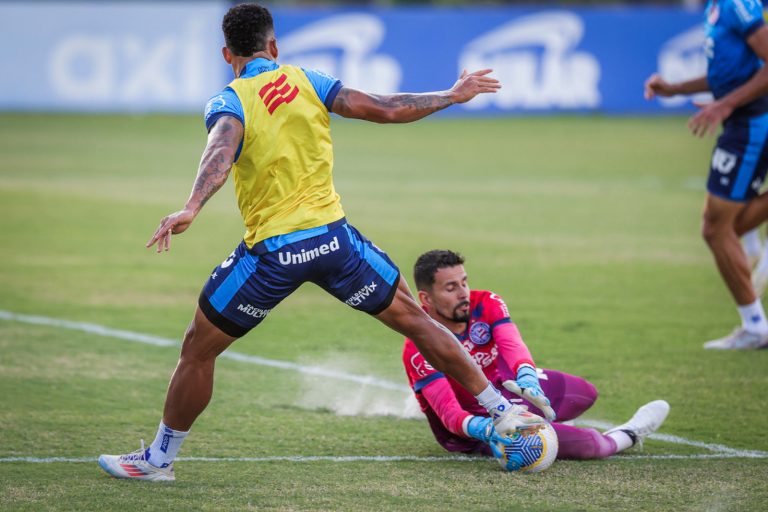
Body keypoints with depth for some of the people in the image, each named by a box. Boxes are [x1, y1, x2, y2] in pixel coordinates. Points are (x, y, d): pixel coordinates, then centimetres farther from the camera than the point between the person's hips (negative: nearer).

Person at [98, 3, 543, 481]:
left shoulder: (228, 102, -2)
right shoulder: (306, 81, 6)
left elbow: (222, 150, -24)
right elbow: (383, 108, 4)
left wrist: (191, 208, -40)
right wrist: (451, 96, 18)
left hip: (271, 253, -2)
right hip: (333, 236, 3)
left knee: (198, 349, 14)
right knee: (415, 320, 17)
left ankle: (159, 457, 20)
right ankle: (502, 411, 21)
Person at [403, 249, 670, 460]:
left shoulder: (485, 304, -17)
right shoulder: (419, 349, -31)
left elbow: (511, 344, -35)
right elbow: (448, 412, -37)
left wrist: (526, 375, -58)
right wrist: (479, 428, -59)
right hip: (464, 426, -7)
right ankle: (623, 438, 0)